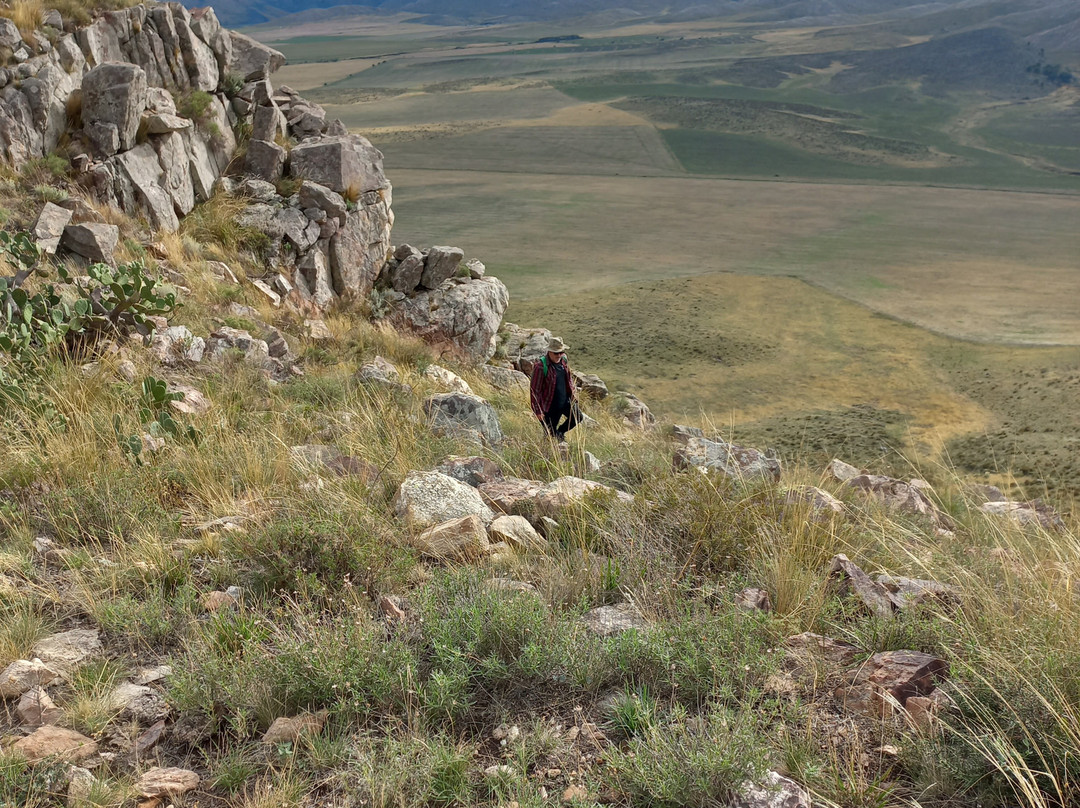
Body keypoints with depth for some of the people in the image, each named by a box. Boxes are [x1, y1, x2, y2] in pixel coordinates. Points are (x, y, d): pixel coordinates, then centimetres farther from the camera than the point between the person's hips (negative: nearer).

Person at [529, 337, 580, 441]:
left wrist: (573, 395, 11)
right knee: (551, 432, 2)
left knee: (578, 417, -4)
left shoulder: (563, 361, 1)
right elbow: (535, 390, -18)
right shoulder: (540, 367, -22)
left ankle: (560, 431, 21)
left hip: (565, 401, 6)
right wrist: (538, 410, -17)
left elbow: (569, 379, 18)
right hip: (550, 405, -6)